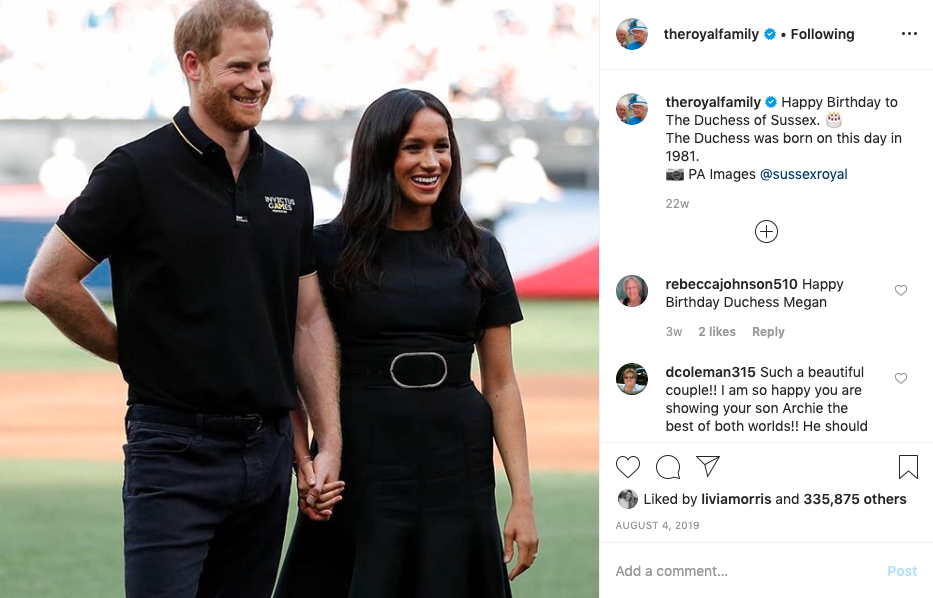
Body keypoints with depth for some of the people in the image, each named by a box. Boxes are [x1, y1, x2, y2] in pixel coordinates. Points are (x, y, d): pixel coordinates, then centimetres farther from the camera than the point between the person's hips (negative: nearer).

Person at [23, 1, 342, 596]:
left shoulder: (288, 179, 11)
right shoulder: (140, 170, -6)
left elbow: (309, 318, 11)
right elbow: (49, 284, -6)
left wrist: (329, 444, 5)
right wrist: (138, 352, 1)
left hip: (268, 448, 6)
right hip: (176, 450, -6)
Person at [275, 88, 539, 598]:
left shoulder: (479, 253, 7)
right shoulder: (330, 249, 0)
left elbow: (500, 385, 7)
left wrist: (522, 498, 1)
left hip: (457, 471, 2)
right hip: (361, 471, -2)